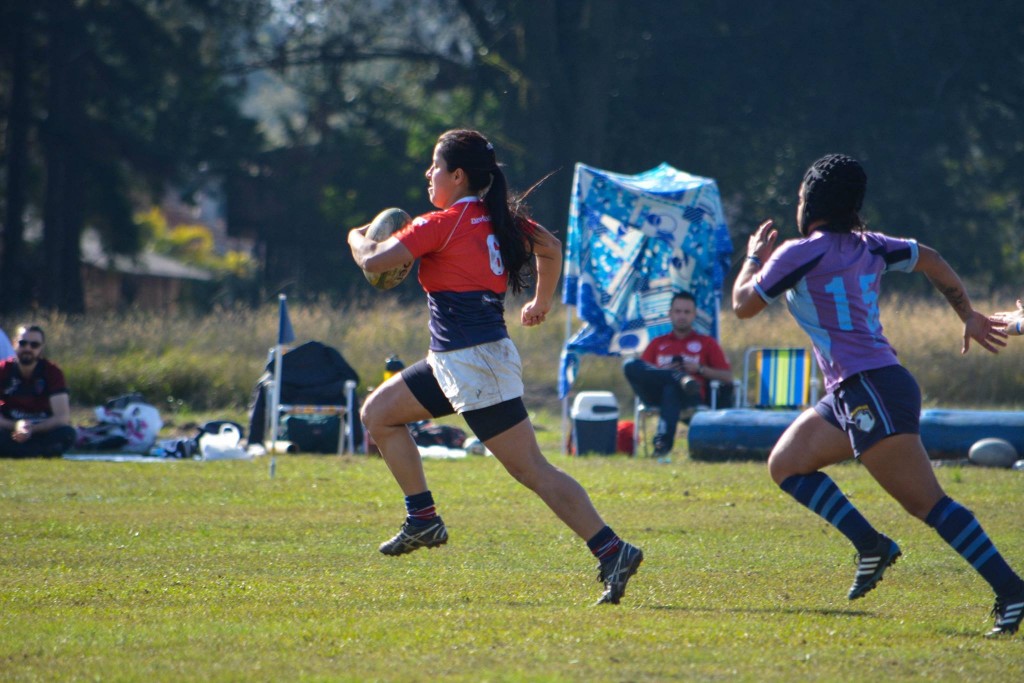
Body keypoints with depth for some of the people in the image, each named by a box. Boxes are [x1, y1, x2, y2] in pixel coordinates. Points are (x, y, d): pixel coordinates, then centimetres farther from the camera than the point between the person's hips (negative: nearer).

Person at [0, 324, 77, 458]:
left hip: (41, 433, 1)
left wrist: (32, 429, -29)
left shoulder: (52, 372, -6)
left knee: (67, 433, -33)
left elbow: (63, 417, -14)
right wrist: (15, 426, -31)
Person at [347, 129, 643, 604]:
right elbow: (551, 248, 23)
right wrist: (541, 303, 38)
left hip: (475, 363, -9)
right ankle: (423, 519, 18)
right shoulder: (499, 220, 10)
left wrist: (358, 238, 8)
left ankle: (612, 551, -13)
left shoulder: (442, 225, -13)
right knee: (378, 413, 19)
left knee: (532, 471, -10)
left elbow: (373, 261, -15)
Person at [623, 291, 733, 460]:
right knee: (630, 365, -25)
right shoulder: (658, 343, 30)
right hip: (656, 395, 3)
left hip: (691, 396, -3)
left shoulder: (706, 343, 24)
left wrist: (699, 369, 0)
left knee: (672, 389, -42)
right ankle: (679, 377, -33)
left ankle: (663, 445, -54)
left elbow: (728, 377, 13)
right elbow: (639, 372, 18)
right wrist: (663, 371, -1)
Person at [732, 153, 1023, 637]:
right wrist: (968, 317, 35)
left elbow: (743, 304, 2)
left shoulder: (800, 254, -7)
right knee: (785, 464, 15)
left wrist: (754, 257, 20)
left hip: (871, 392, -9)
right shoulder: (869, 247, 14)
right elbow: (933, 263, 24)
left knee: (928, 504, -14)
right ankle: (871, 545, 6)